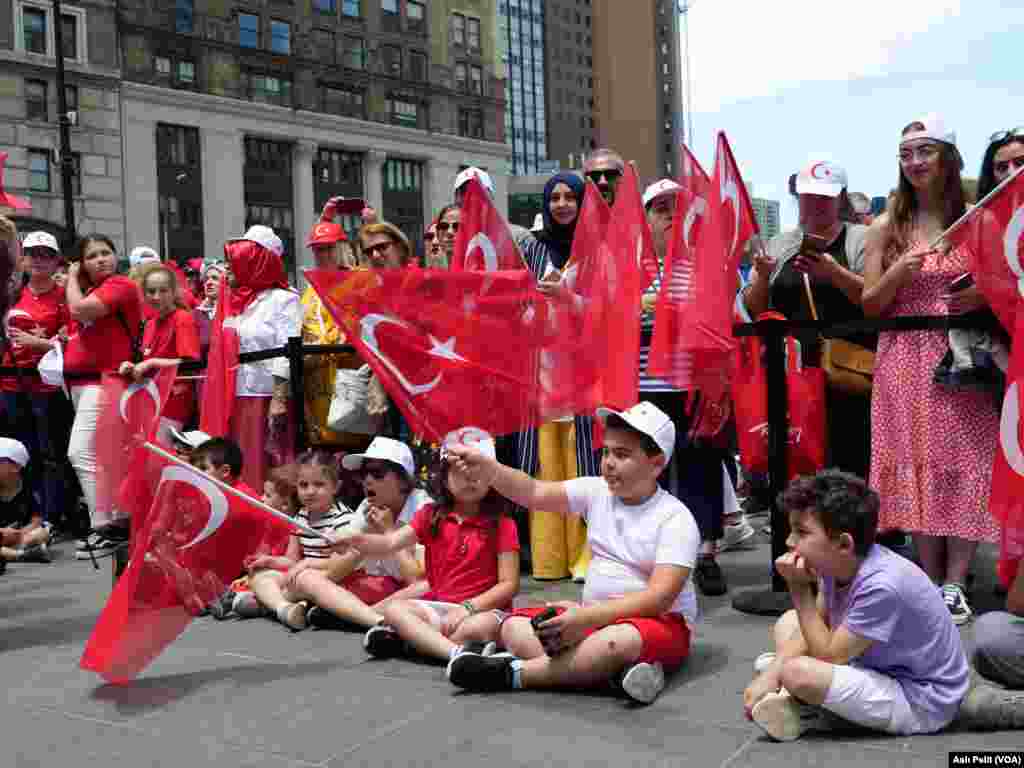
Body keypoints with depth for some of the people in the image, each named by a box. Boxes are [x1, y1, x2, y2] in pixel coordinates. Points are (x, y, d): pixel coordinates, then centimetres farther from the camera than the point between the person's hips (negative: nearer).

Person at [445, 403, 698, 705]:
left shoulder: (675, 519, -15)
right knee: (513, 626, -11)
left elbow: (659, 597, -25)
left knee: (618, 641, -40)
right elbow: (535, 493, -9)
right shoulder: (595, 491, 2)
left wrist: (586, 618, -33)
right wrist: (488, 469, -27)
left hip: (659, 622, -6)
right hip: (594, 616, 6)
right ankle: (618, 671, -28)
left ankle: (514, 673, -22)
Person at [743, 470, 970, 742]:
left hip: (922, 701, -9)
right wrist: (771, 673, -10)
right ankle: (798, 703, -4)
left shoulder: (881, 586, -32)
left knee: (798, 673, -30)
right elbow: (815, 626, 5)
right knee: (786, 623, 11)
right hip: (883, 667, 9)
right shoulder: (839, 564, -6)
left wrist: (799, 589, -24)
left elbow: (828, 656, -24)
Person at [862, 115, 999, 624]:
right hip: (907, 361, 0)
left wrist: (983, 295, -10)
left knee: (967, 464, -4)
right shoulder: (886, 228, 5)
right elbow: (869, 306, 4)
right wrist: (899, 272, -13)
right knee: (917, 464, -1)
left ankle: (955, 583, 2)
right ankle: (931, 583, 6)